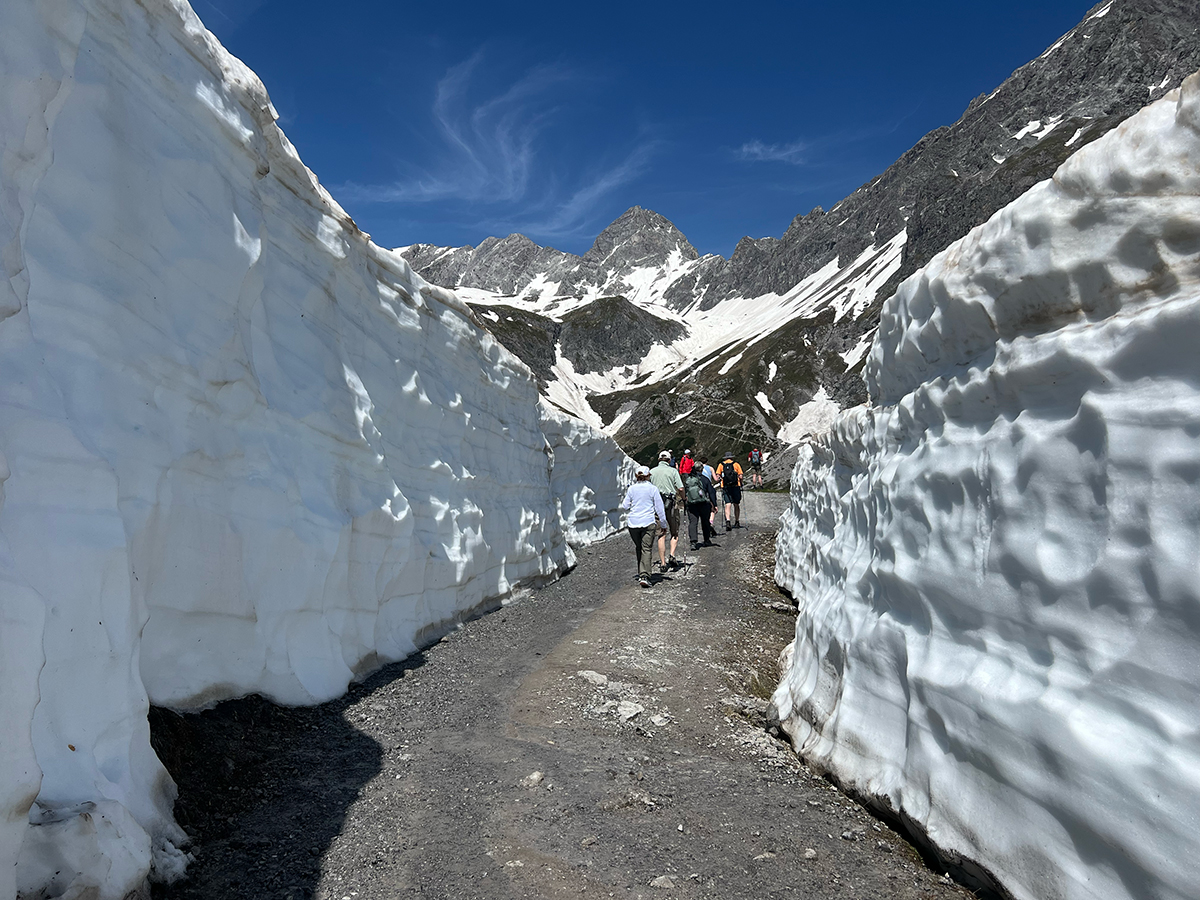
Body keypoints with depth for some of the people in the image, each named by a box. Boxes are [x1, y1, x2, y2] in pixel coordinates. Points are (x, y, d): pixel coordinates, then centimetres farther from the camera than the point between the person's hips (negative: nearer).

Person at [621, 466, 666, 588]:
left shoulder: (631, 489, 3)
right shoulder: (653, 489, -2)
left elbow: (625, 506, 7)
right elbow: (659, 507, 0)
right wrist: (663, 522, 8)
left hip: (633, 523, 3)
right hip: (648, 522, -3)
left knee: (639, 548, 17)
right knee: (647, 549, -4)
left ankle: (641, 574, 24)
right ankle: (644, 576, -17)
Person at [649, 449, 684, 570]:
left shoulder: (652, 471, 8)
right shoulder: (672, 471, 0)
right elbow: (680, 488, -7)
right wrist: (683, 499, 10)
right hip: (671, 503, -2)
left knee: (661, 535, 6)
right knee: (675, 533, 11)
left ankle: (663, 563, 4)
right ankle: (672, 556, -7)